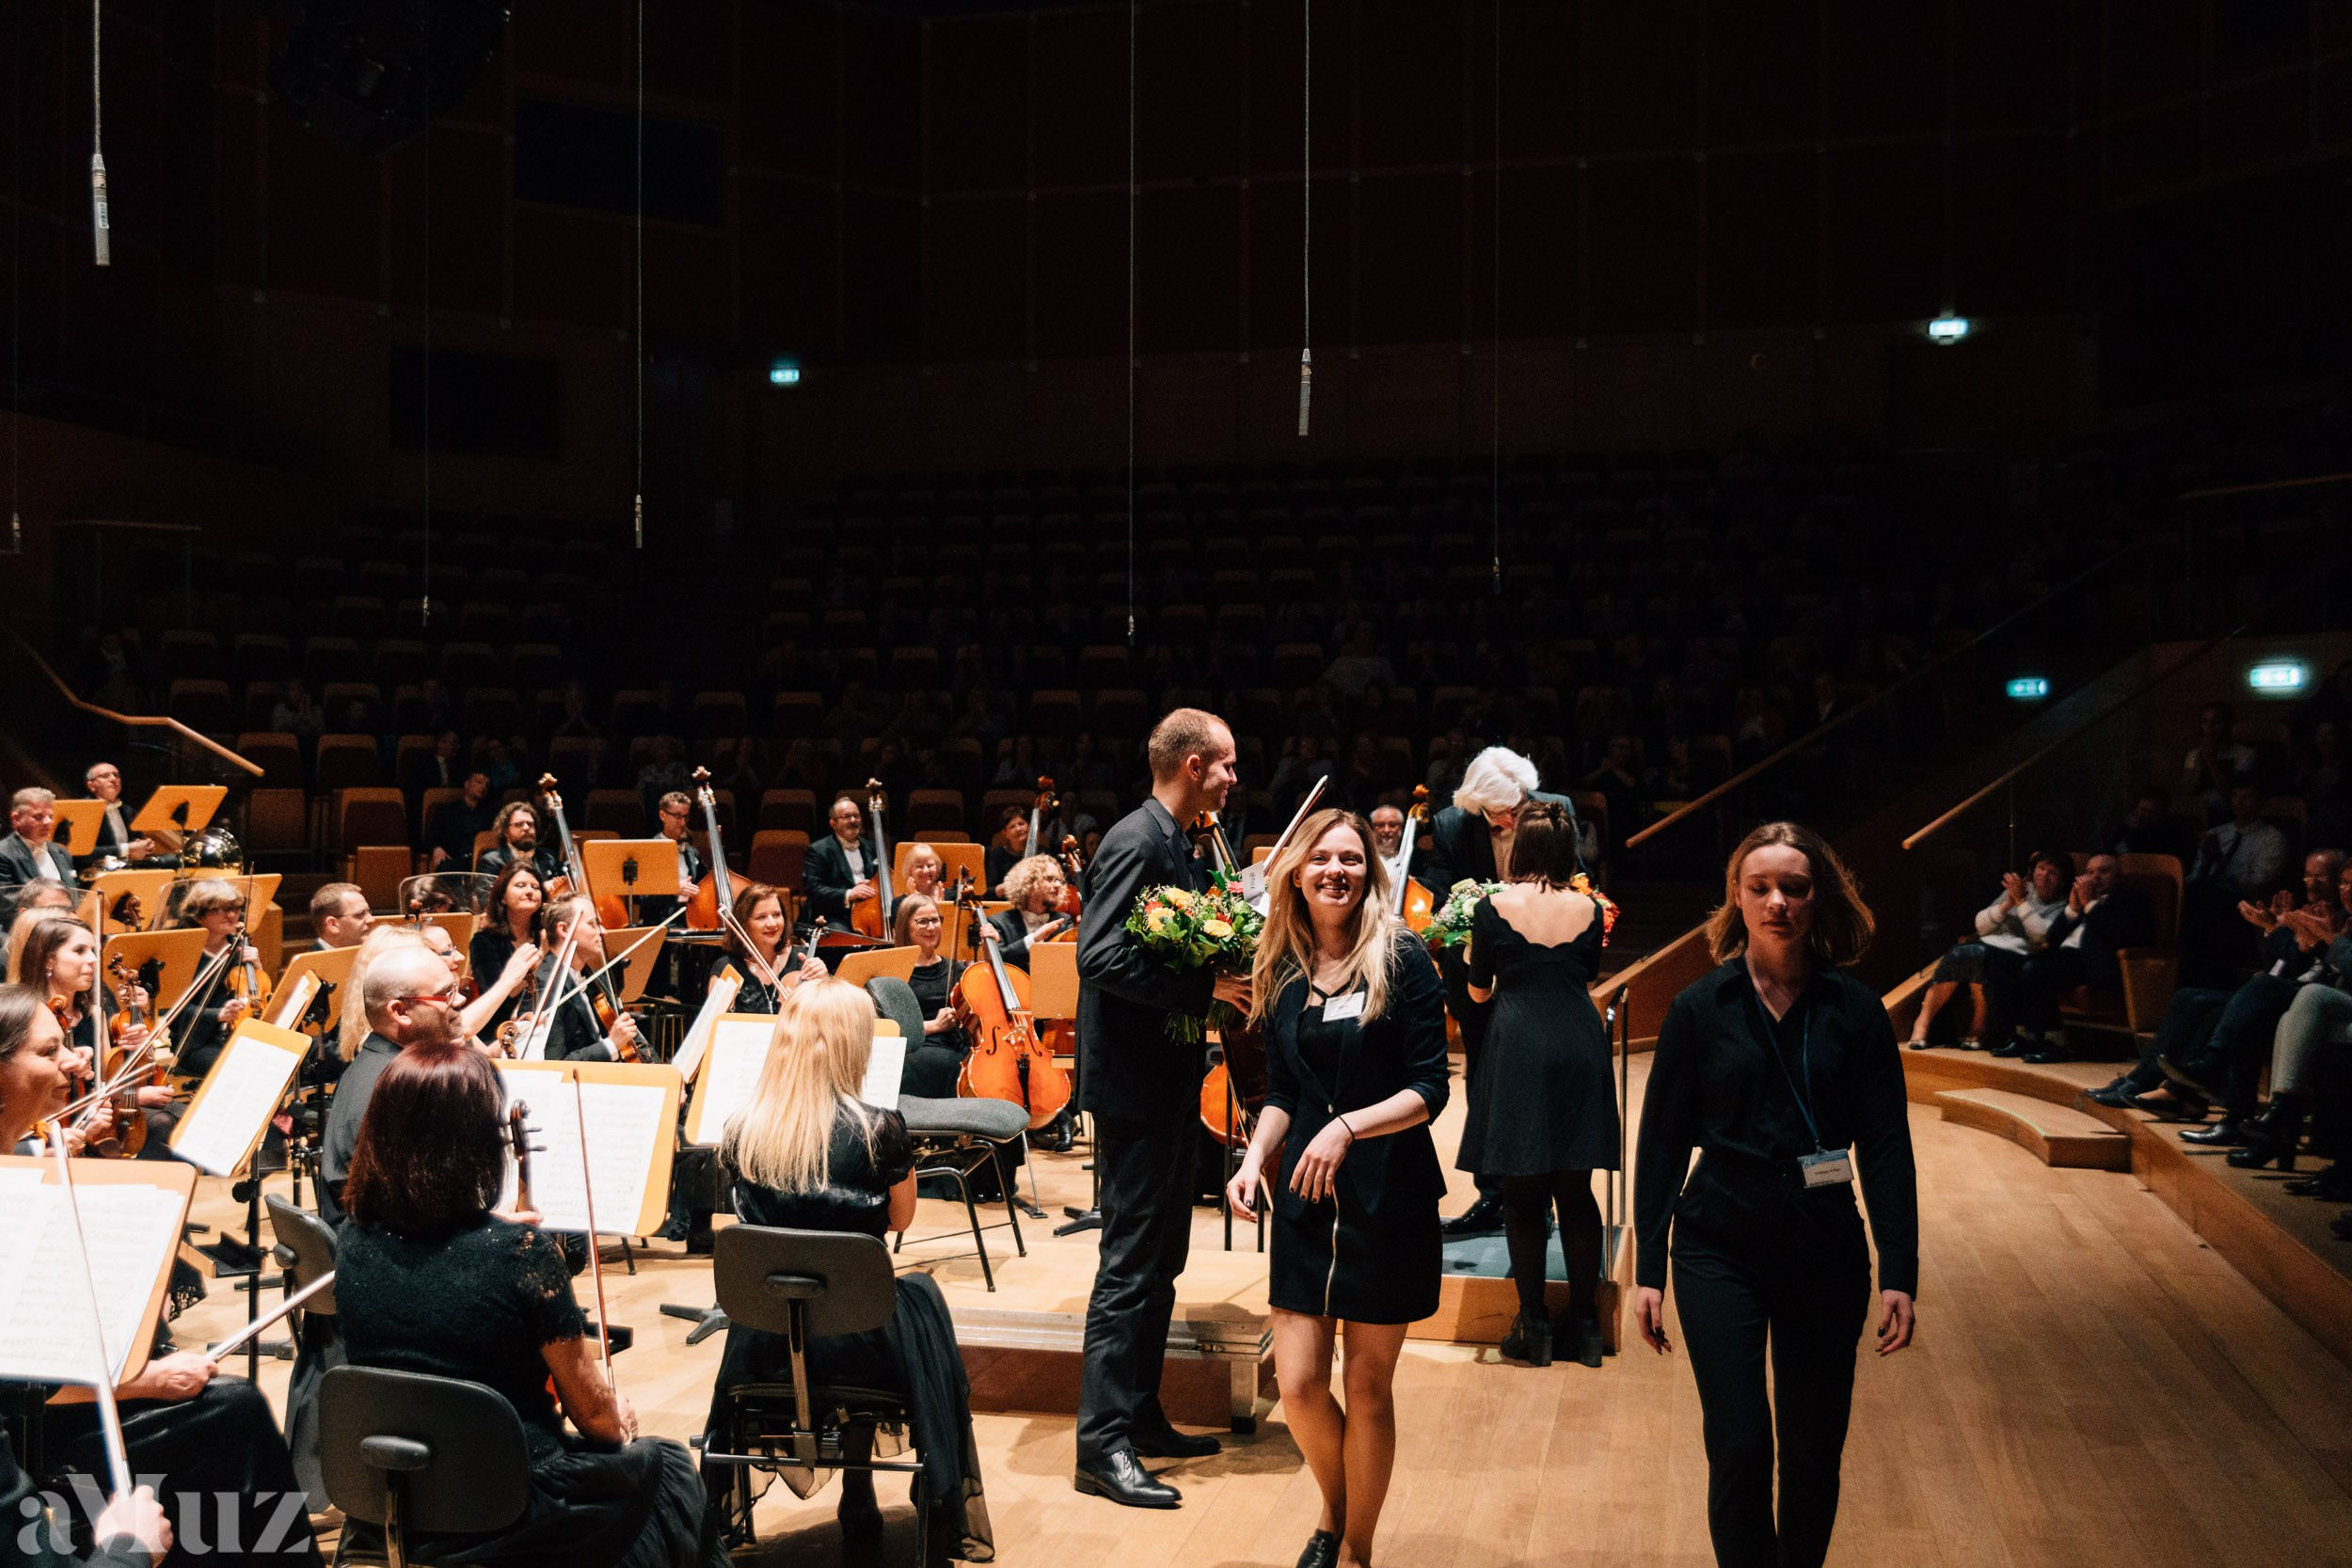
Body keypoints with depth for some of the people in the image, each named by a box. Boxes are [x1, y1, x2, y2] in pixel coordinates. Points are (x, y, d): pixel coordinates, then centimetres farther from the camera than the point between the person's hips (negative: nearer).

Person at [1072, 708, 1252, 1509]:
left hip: (1167, 1083, 10)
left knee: (1159, 1259, 16)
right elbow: (1102, 956, -25)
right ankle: (1102, 1444, -2)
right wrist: (1205, 987, -22)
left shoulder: (1177, 843, 14)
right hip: (1134, 1082, -10)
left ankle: (1140, 1416, 26)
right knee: (1131, 1262, -7)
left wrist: (1225, 973, 5)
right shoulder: (1135, 841, -16)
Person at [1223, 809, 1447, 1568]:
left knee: (1367, 1388, 6)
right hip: (1304, 1197, 3)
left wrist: (1348, 1128, -23)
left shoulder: (1402, 960, -8)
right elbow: (1281, 1092, 11)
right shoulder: (1282, 971, 5)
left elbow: (1429, 1090, -10)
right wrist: (1255, 1157, -6)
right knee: (1298, 1385, 1)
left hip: (1387, 1198, -3)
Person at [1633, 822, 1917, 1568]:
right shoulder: (1699, 1009, -1)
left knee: (1813, 1456, 9)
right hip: (1720, 1249, -1)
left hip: (1826, 1253, 1)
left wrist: (1899, 1270, -6)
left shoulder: (1855, 1011, 0)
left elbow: (1887, 1149, 0)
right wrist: (1648, 1268, -1)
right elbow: (1660, 1144, 2)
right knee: (1739, 1448, -8)